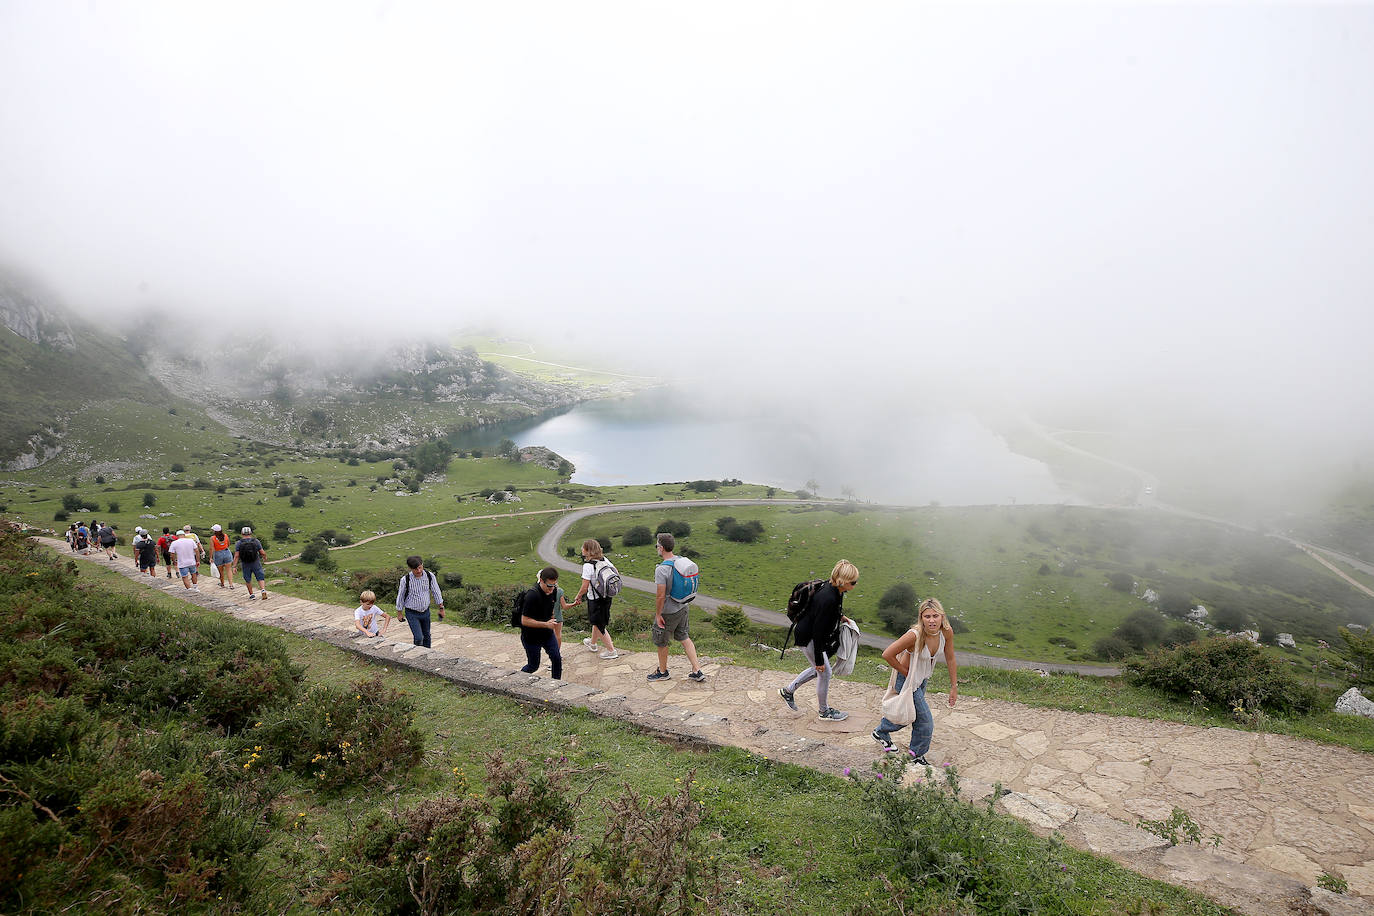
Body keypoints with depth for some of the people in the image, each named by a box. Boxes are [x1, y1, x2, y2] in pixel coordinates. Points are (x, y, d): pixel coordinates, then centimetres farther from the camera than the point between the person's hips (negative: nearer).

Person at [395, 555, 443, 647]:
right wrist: (399, 613, 4)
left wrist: (441, 608, 5)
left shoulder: (430, 576, -12)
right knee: (419, 638, -12)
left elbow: (436, 592, 0)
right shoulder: (405, 580, -20)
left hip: (425, 612, 4)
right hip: (412, 613, -4)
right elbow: (400, 596, -5)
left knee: (426, 636, 17)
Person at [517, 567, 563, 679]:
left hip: (548, 633, 6)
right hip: (531, 637, -6)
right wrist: (546, 624, -31)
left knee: (556, 658, -2)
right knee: (533, 666, 8)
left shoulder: (554, 591, -6)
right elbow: (524, 621, -27)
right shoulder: (532, 596, -29)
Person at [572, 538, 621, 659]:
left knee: (599, 626, 8)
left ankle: (611, 651, 15)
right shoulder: (604, 560, -2)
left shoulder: (588, 565, -22)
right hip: (606, 597, 8)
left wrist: (577, 598, -5)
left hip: (595, 599, -7)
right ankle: (592, 643, 48)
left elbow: (584, 588, -22)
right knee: (596, 622, 27)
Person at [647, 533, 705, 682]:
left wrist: (658, 614, -14)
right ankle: (697, 671, 18)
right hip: (683, 607, 7)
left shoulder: (661, 569, -27)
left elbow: (661, 596, -26)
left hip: (668, 612, -7)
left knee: (661, 642, 14)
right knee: (684, 637, 20)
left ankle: (662, 672, 33)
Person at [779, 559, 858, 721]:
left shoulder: (835, 590, -7)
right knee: (824, 672, 5)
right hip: (808, 638, -9)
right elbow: (818, 631, -29)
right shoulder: (827, 599, -35)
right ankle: (825, 711, 27)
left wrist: (839, 617, 5)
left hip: (816, 634, 10)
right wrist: (819, 660, -22)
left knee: (819, 669, 22)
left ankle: (788, 691, 35)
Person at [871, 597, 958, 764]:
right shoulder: (914, 635, -35)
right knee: (925, 722, 2)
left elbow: (950, 659, -2)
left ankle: (880, 732, 47)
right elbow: (887, 655, -27)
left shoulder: (947, 632, -18)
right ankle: (917, 755, 30)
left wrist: (954, 687, 3)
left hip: (923, 679, 6)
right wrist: (905, 672, -14)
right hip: (907, 680, -6)